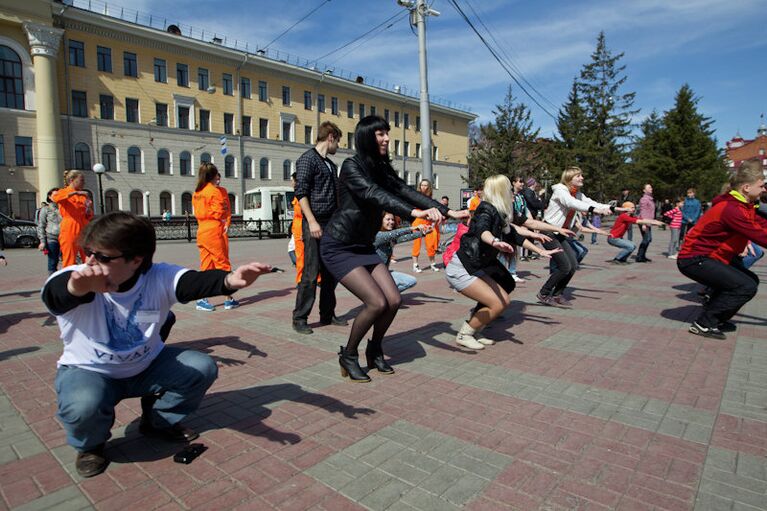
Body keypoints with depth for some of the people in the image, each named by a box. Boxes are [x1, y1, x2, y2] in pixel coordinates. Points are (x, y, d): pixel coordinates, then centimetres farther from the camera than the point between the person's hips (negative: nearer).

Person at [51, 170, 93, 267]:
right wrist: (75, 193, -25)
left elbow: (89, 217, 21)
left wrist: (88, 209, 0)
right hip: (69, 231, -5)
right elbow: (55, 198, -21)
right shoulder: (64, 192, 5)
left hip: (84, 231, 5)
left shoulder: (83, 195, 18)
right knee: (69, 262, -4)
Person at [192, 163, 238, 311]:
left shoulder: (196, 193, 13)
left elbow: (197, 213, 13)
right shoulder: (215, 191, -8)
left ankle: (202, 300, 7)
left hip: (201, 231, 7)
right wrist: (225, 223, 4)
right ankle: (229, 299, 3)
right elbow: (220, 213, -12)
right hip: (215, 231, -7)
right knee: (223, 265, -1)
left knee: (206, 267, 9)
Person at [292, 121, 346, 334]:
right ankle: (299, 319, 5)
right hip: (315, 224, -8)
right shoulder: (308, 159, -5)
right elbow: (301, 193, -13)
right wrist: (312, 222, -20)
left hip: (332, 225, 8)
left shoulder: (331, 165, 20)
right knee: (311, 272, -6)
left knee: (331, 272, 10)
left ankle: (327, 314, 21)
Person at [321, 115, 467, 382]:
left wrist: (448, 212, -12)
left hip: (364, 246, 7)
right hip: (339, 247, -7)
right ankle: (348, 356, 6)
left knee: (394, 300, -5)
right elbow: (375, 195, -32)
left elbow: (407, 191, -3)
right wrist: (414, 212, -44)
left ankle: (375, 351, 20)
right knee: (377, 302, -17)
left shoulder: (382, 169, 6)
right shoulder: (351, 166, -16)